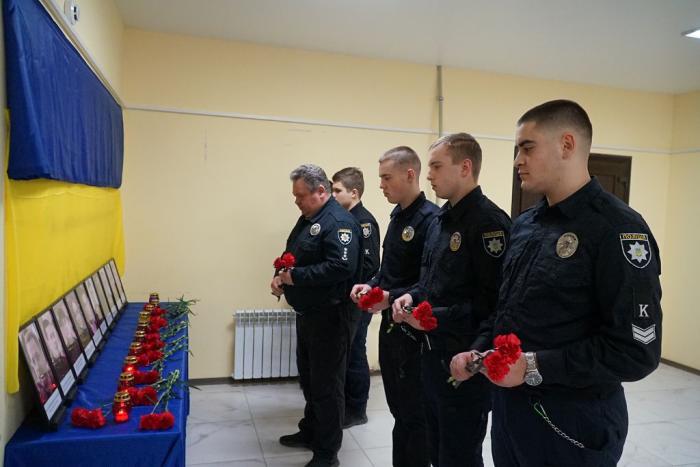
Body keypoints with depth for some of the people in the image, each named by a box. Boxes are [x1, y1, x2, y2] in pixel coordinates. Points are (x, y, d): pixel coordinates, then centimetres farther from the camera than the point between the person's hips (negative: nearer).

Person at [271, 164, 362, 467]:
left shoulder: (339, 222, -18)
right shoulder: (307, 219, 12)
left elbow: (341, 267, -30)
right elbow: (293, 257, 20)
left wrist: (294, 276, -23)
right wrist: (280, 277, -1)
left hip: (329, 317, -9)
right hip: (306, 314, 10)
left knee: (327, 384, 3)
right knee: (308, 378, 22)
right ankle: (310, 432, 41)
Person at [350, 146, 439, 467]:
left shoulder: (430, 219, -18)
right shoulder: (398, 216, 11)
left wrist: (393, 297, -26)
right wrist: (370, 285, 2)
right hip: (391, 324, 9)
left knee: (414, 413, 7)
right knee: (398, 408, 21)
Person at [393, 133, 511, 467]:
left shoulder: (489, 221, -19)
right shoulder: (441, 219, 11)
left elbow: (493, 302, -24)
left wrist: (436, 317, -23)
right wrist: (412, 296, 0)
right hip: (433, 353, 9)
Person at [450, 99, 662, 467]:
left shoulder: (617, 229, -17)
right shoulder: (525, 224, 7)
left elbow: (636, 351, -20)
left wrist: (535, 367, -22)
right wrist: (478, 351, 0)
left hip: (573, 421, -7)